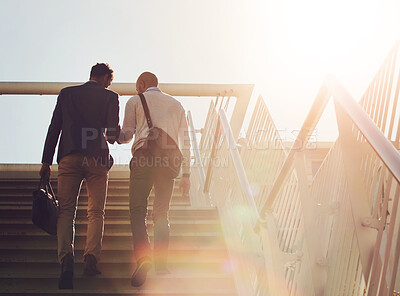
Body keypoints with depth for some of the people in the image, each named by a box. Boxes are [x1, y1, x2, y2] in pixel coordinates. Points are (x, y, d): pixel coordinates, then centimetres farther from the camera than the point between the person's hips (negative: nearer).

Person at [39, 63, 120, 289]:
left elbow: (54, 128, 9)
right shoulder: (110, 96, 8)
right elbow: (113, 132, -1)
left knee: (66, 211, -1)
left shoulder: (67, 93, 14)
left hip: (69, 158, 1)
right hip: (97, 158, -1)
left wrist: (46, 162, 9)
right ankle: (91, 257, -13)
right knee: (96, 212, 4)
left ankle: (66, 258, -21)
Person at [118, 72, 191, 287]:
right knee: (161, 213, 8)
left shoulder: (135, 101, 16)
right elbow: (185, 141, 19)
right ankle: (161, 262, -3)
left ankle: (143, 256, -25)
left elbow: (127, 134, 7)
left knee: (137, 209, -5)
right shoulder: (175, 104, 25)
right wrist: (186, 174, 18)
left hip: (144, 155, -3)